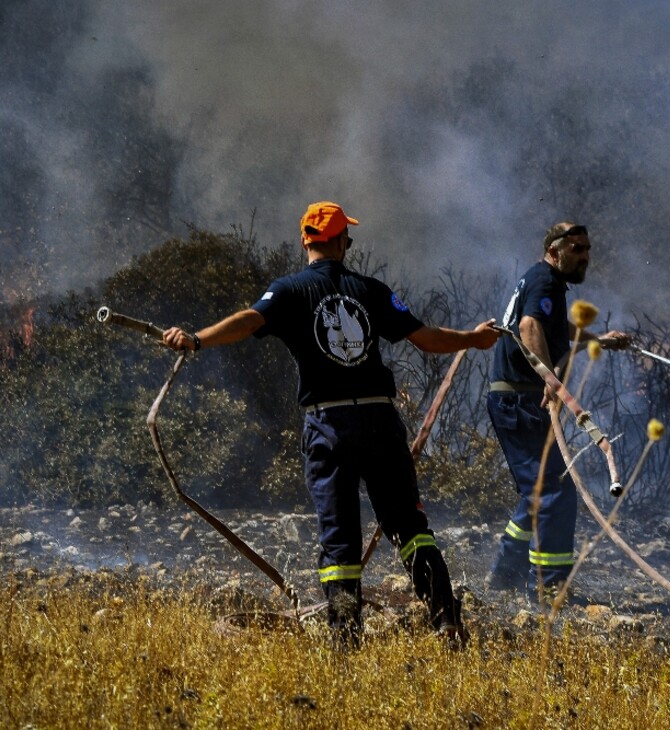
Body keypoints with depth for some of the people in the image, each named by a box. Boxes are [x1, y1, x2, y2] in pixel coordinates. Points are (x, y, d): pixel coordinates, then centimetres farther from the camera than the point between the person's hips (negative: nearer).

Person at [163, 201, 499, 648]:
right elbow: (425, 337, 9)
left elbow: (250, 320, -17)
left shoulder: (292, 290, 2)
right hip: (380, 417, 1)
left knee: (339, 534, 3)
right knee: (408, 522, 8)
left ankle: (348, 636, -8)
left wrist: (197, 340, -29)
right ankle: (447, 617, -4)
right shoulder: (370, 291, 8)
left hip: (328, 422, -1)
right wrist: (472, 339, 26)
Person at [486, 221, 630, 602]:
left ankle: (506, 573, 24)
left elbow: (560, 329, 43)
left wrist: (600, 339, 53)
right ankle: (548, 582, -12)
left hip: (517, 402, 11)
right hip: (520, 400, -11)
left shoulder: (547, 282, 20)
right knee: (556, 489, -12)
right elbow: (530, 327, -34)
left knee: (540, 490, 18)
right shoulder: (544, 281, -12)